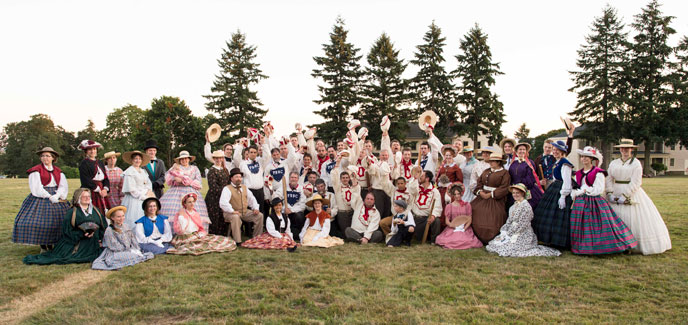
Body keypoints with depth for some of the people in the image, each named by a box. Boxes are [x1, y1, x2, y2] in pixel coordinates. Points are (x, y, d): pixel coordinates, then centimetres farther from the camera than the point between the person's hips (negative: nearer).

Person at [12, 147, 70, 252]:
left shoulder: (58, 171, 11)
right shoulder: (36, 170, -1)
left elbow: (63, 186, 3)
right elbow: (36, 188, -9)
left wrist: (57, 196, -13)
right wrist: (49, 197, -14)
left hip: (56, 197, 4)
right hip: (40, 198, -4)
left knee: (55, 220, -1)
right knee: (39, 221, -9)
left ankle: (50, 246, 8)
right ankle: (43, 247, 2)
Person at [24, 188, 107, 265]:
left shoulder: (96, 210, 17)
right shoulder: (72, 212, 3)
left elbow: (104, 227, 16)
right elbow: (67, 231, -4)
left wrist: (100, 239, 1)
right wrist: (81, 234, -17)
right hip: (77, 241, -3)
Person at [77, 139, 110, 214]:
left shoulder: (100, 163, 18)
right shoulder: (84, 164, -2)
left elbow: (106, 178, 14)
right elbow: (86, 180, -11)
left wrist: (105, 189, -4)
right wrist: (98, 190, -13)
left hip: (101, 193, 6)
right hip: (90, 193, -6)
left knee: (104, 213, 0)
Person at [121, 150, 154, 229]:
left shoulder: (143, 171, 18)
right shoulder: (129, 172, -5)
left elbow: (149, 183, 15)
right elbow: (132, 189, -11)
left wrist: (149, 191, -6)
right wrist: (143, 196, -11)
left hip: (143, 200, 7)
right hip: (133, 199, -7)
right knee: (134, 222, -11)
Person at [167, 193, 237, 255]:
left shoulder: (196, 213, 15)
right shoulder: (182, 214, -4)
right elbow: (181, 230, -16)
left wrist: (200, 234, -5)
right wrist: (181, 216, -18)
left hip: (197, 236, 6)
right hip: (187, 237, -6)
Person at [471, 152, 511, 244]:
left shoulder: (504, 173, -4)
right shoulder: (486, 171, 15)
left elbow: (504, 188, -12)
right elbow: (479, 182, 14)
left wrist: (490, 194, -16)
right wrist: (480, 192, -6)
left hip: (495, 200, -6)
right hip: (482, 197, 6)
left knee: (492, 221, -10)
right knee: (475, 214, -4)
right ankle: (478, 239, 7)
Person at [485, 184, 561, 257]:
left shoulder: (526, 206, -13)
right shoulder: (513, 207, 14)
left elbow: (522, 225, -17)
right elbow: (509, 221, 13)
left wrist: (508, 233, -16)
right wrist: (504, 232, -2)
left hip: (523, 235, -9)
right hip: (513, 233, 9)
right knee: (494, 243, -3)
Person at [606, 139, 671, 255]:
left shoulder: (636, 163, -2)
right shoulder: (613, 163, 10)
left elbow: (635, 183, -9)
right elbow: (609, 179, 6)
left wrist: (624, 196, -16)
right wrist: (610, 194, -8)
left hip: (632, 194, -3)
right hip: (616, 193, 4)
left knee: (634, 219, -4)